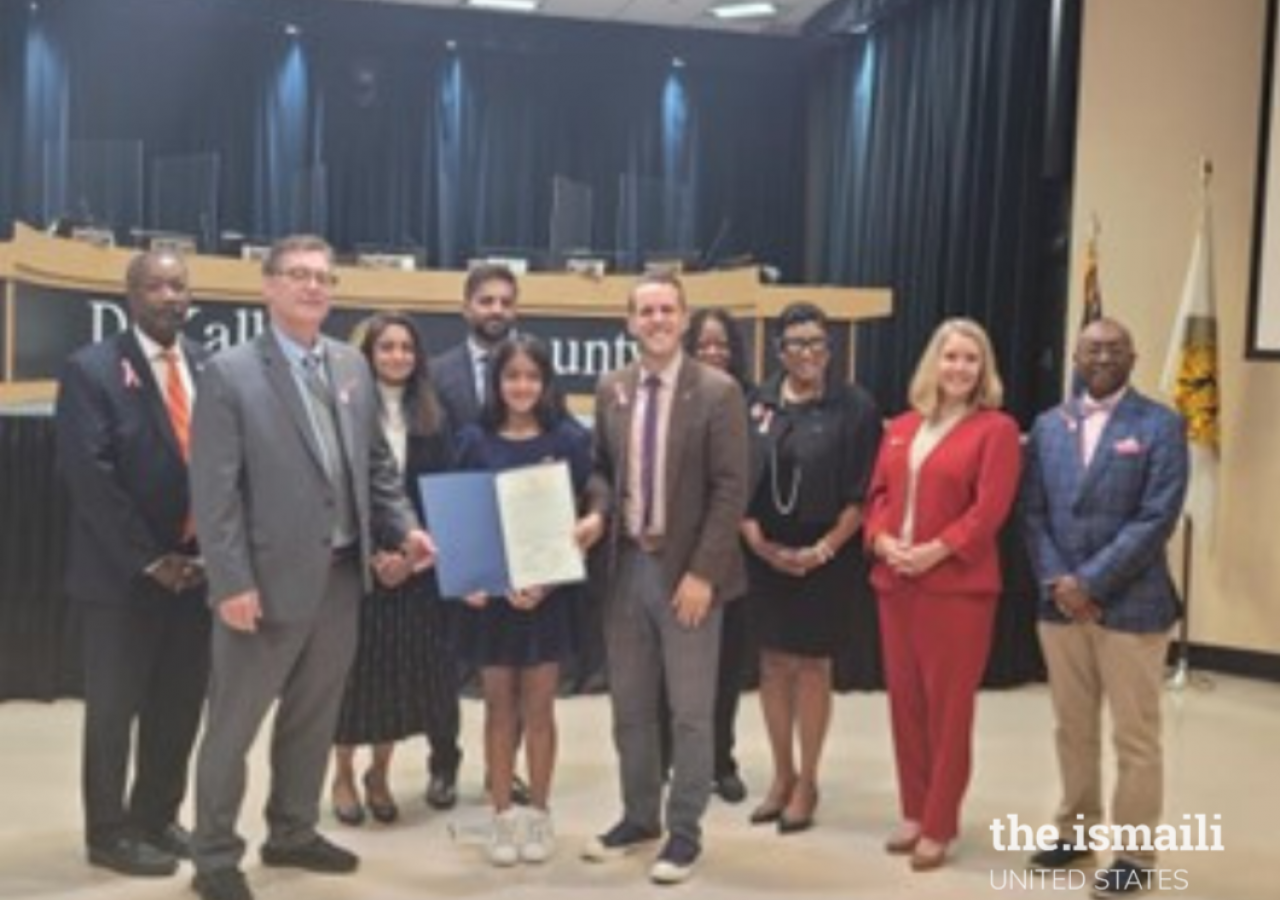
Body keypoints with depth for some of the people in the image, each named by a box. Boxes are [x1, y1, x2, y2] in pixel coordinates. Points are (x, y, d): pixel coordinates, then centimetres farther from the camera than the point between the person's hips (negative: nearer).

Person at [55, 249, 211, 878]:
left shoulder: (210, 367, 8)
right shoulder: (91, 370, -7)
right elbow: (89, 476, -13)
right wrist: (149, 558, -14)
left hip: (196, 567, 5)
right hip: (123, 573, -5)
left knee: (181, 705, 12)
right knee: (114, 708, 6)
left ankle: (158, 818, 29)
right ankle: (110, 833, 21)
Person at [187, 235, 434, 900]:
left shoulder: (353, 367, 9)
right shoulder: (231, 373, -9)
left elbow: (376, 464, 14)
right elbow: (214, 491, -12)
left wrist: (404, 528, 1)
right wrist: (232, 583, -17)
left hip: (343, 573, 6)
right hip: (270, 578, -6)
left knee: (313, 717, 18)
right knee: (234, 722, 6)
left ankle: (293, 833, 34)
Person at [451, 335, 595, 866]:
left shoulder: (569, 439, -3)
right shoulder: (475, 440, 1)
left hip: (547, 590, -1)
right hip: (488, 590, 1)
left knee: (538, 707, 6)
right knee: (498, 705, 8)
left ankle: (538, 814, 19)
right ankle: (502, 817, 17)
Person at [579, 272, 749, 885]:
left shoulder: (717, 391, -8)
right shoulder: (611, 390, 6)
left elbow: (730, 489, -11)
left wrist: (702, 572, -16)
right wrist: (599, 511, -7)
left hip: (686, 570, -4)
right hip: (626, 565, 5)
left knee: (690, 711, 5)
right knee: (629, 706, 14)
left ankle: (684, 833, 18)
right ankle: (639, 817, 31)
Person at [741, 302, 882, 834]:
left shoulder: (855, 408, -5)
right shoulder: (757, 404, 4)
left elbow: (862, 492, -7)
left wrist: (822, 550, -12)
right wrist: (755, 538, -7)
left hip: (824, 558, -3)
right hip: (765, 556, 3)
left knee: (811, 666, 4)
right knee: (773, 663, 10)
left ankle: (807, 783, 17)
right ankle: (782, 775, 24)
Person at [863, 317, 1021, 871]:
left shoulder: (996, 428, -4)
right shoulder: (901, 427, 14)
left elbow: (990, 509, -12)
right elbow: (878, 493, 12)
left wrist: (934, 551, -19)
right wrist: (882, 539, -8)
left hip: (957, 586, -6)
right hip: (894, 582, 6)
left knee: (948, 706, 1)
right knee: (904, 700, 11)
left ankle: (939, 826, 11)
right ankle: (914, 812, 24)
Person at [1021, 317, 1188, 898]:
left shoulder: (1160, 425, -4)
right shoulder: (1049, 425, 10)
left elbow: (1157, 517, -12)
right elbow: (1033, 510, 7)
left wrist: (1091, 581, -16)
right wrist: (1056, 581, -7)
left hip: (1130, 603, -4)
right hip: (1059, 601, 4)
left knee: (1134, 737, 4)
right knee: (1073, 730, 15)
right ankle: (1075, 831, 29)